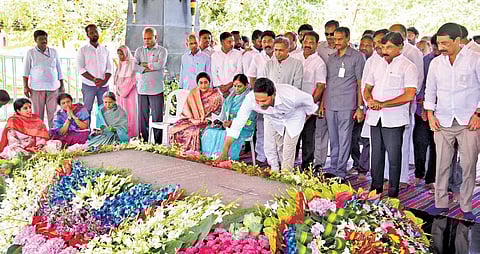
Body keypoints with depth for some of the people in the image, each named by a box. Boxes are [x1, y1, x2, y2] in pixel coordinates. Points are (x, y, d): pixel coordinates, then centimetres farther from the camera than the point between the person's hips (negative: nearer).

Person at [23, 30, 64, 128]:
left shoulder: (53, 52, 11)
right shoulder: (30, 53, 4)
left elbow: (59, 69, 14)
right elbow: (26, 71, 3)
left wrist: (62, 85, 11)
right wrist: (25, 86, -4)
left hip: (53, 87, 2)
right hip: (37, 88, -2)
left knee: (53, 113, 0)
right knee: (38, 114, 0)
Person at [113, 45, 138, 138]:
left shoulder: (132, 63, -9)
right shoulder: (120, 64, 13)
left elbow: (131, 79, -13)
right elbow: (117, 77, 15)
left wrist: (121, 89, -9)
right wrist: (117, 89, 1)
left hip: (130, 90, -7)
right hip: (121, 91, 7)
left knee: (130, 110, -6)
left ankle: (131, 132, -2)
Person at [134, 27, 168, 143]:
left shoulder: (162, 50, 4)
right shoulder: (139, 50, 13)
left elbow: (160, 65, -13)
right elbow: (134, 66, 0)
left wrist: (144, 64, -3)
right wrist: (147, 69, -12)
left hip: (156, 89, -3)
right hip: (142, 88, 3)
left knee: (157, 116, -2)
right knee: (142, 116, 3)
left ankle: (158, 142, 3)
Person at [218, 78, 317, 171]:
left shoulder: (291, 96, -43)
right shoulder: (250, 99, -37)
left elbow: (308, 99, -20)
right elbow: (237, 124, -31)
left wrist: (307, 116, 2)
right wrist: (225, 151, -33)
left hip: (293, 118, -3)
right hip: (271, 118, 3)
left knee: (288, 149, -10)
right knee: (269, 148, 1)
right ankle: (274, 172, 25)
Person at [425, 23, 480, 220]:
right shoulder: (436, 63, 9)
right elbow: (430, 90, 15)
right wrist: (430, 115, 6)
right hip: (442, 122, 3)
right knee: (441, 164, 5)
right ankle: (441, 203, 17)